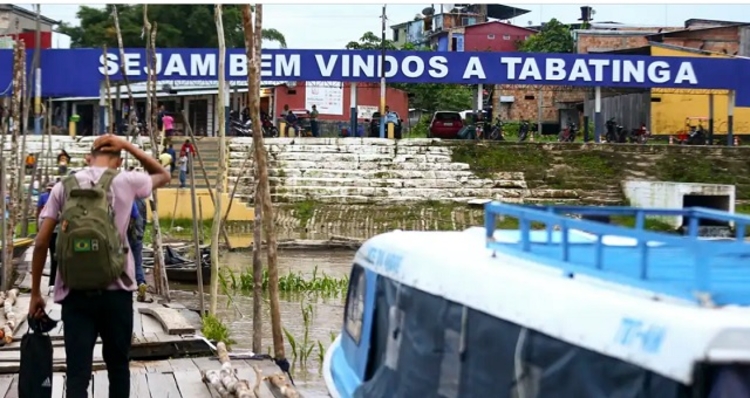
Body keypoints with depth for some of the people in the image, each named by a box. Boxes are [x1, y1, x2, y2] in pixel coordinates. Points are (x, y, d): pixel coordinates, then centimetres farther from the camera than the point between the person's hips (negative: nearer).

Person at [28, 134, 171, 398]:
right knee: (118, 365, 16)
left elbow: (41, 242, 2)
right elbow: (163, 176, 23)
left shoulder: (64, 187, 6)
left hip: (74, 294, 1)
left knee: (77, 373, -3)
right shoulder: (124, 181, 2)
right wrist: (126, 145, 17)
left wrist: (35, 293, 9)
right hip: (115, 293, -1)